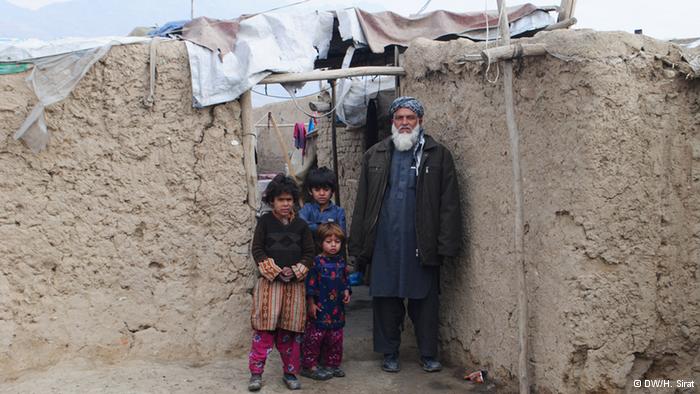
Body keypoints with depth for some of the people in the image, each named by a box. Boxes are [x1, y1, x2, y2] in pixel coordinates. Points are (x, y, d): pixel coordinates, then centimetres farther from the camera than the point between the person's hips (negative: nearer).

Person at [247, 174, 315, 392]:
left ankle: (290, 373, 18)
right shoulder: (265, 221, 3)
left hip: (295, 284, 2)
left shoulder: (301, 225, 9)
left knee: (291, 330, 7)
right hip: (269, 282, -2)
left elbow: (309, 252, 7)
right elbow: (257, 249, -2)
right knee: (264, 328, -5)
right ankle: (256, 373, 4)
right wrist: (273, 270, -13)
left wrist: (296, 270, -10)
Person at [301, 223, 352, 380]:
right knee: (314, 337, -2)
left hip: (337, 308, 6)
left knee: (336, 337, 13)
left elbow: (345, 279, 18)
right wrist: (311, 303, -11)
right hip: (320, 308, -6)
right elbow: (310, 284, -10)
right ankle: (309, 366, 7)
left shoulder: (341, 261, 7)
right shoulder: (317, 262, -10)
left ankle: (332, 364, 26)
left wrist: (346, 291, -1)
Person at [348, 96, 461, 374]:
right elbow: (362, 204, 7)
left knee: (425, 301, 7)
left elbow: (449, 203, -3)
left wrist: (446, 245, -10)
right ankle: (390, 353, 24)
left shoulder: (438, 155, 1)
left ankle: (429, 355, 22)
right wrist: (358, 247, 2)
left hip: (421, 244, -2)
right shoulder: (375, 156, 9)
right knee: (386, 300, 9)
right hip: (385, 244, 2)